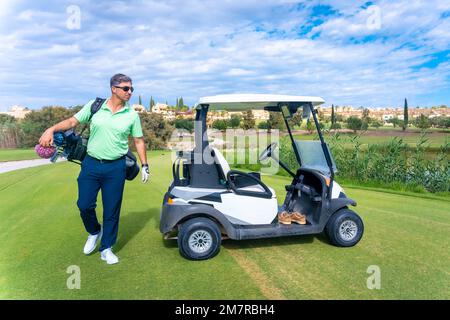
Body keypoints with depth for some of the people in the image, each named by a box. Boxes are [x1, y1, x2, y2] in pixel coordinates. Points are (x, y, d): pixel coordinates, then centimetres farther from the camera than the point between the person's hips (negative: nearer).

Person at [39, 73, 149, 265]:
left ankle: (106, 248, 23)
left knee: (112, 210, 5)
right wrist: (51, 129, -14)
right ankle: (94, 232, 35)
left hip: (116, 168, 0)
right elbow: (72, 122, 3)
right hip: (91, 164, 1)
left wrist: (144, 165, 1)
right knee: (84, 205, 3)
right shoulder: (94, 106, 0)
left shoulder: (132, 115, 1)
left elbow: (139, 141, 6)